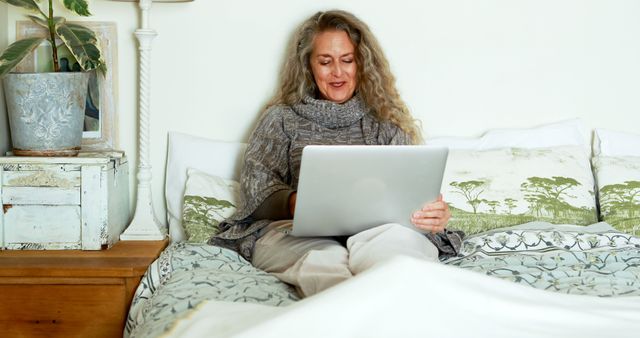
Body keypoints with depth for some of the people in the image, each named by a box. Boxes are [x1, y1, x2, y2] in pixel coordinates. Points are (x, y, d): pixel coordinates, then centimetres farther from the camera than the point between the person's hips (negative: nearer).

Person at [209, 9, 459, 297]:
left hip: (373, 232, 1)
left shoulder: (385, 123, 23)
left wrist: (435, 216, -15)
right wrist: (294, 203, -17)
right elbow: (256, 185, 8)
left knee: (397, 239, -38)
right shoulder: (281, 119, 22)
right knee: (322, 256, -39)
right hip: (295, 232, 0)